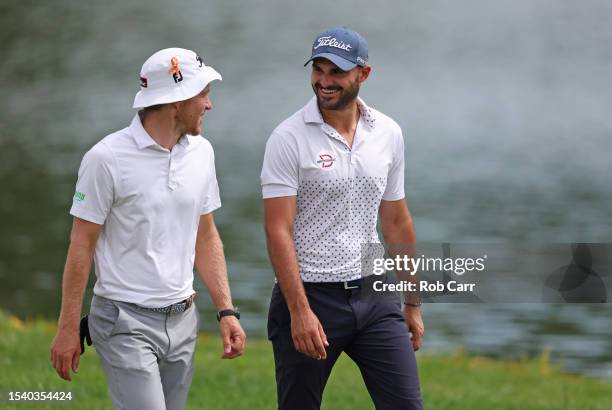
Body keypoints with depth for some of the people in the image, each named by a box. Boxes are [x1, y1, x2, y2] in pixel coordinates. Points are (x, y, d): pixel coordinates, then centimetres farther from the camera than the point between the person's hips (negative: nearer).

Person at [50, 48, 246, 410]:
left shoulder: (201, 152, 7)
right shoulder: (107, 158, -11)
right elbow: (82, 244, -7)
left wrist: (226, 310, 8)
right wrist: (68, 328, -7)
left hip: (182, 320, 6)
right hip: (126, 322, -6)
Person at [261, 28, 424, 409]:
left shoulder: (389, 134, 6)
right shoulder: (289, 138, -9)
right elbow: (279, 231, -14)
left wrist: (413, 303, 14)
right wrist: (299, 310, -21)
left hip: (373, 296, 4)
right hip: (309, 295, -4)